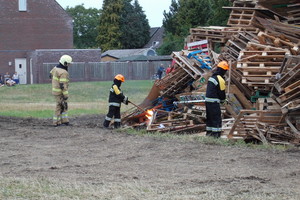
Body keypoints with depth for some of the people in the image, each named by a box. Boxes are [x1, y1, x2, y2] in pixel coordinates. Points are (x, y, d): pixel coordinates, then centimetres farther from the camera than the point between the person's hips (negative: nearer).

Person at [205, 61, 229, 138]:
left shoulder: (212, 77, 13)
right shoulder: (220, 80, -15)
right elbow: (222, 92, -11)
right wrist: (223, 100, 9)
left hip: (207, 100, 9)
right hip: (214, 102, -9)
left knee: (209, 118, 17)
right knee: (217, 119, -6)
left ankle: (209, 133, 24)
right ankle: (216, 135, -8)